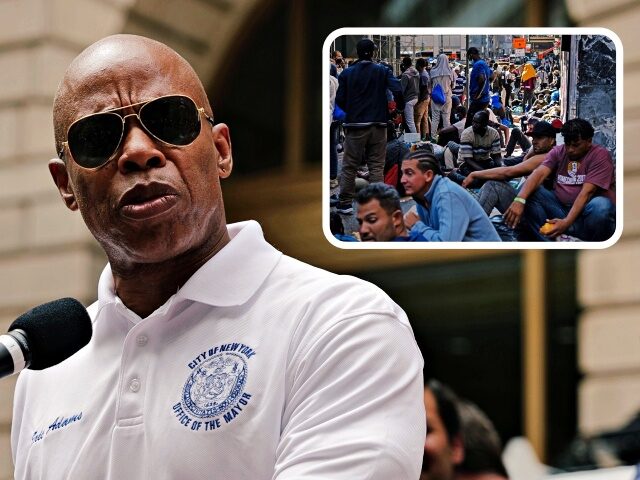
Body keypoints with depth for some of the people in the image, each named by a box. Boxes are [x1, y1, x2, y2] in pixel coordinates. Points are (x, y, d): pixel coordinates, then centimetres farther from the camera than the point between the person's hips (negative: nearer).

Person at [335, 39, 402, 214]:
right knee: (376, 166, 5)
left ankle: (345, 203, 7)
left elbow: (339, 100, -2)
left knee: (349, 166, 7)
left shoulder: (347, 73, -1)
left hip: (355, 126, 0)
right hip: (378, 125, 0)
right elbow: (397, 90, -12)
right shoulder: (382, 71, -2)